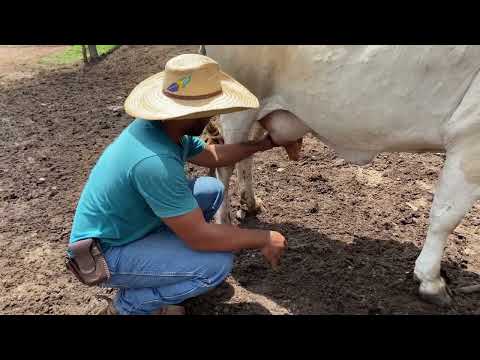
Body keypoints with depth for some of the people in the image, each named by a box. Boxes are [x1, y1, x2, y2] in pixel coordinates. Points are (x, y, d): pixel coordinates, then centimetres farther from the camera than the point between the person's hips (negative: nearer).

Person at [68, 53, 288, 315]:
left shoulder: (168, 127, -6)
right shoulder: (154, 161, -35)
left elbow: (211, 156, 14)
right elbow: (200, 237, -30)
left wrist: (261, 145, 14)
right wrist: (264, 239, -18)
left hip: (130, 225, 9)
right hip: (104, 255, -9)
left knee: (212, 189, 5)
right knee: (218, 264, -22)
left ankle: (166, 251, 16)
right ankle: (128, 306, 0)